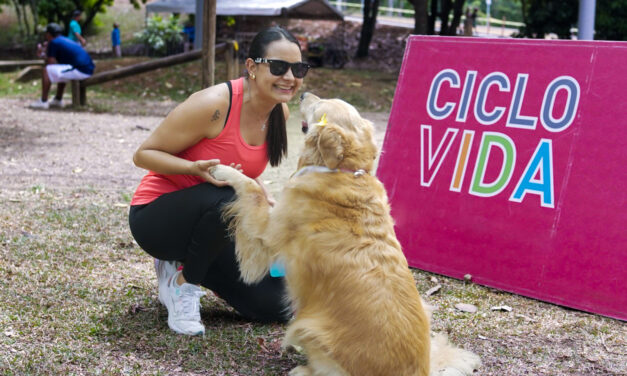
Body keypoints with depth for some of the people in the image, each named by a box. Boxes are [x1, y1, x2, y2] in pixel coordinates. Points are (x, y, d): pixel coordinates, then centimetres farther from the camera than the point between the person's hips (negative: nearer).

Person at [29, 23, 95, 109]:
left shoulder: (53, 42, -3)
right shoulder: (65, 40, 24)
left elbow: (50, 63, -5)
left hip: (79, 71, -9)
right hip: (89, 70, 9)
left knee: (46, 71, -5)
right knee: (61, 71, 35)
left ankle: (43, 101, -5)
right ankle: (58, 100, 32)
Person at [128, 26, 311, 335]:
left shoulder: (280, 112, -3)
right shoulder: (215, 104, -25)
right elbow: (143, 154, -17)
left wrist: (265, 198, -5)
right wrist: (198, 168, -34)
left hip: (211, 223, 7)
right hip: (156, 217, -7)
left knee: (276, 307, -2)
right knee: (231, 200, -39)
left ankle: (191, 267, 18)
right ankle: (182, 283, -12)